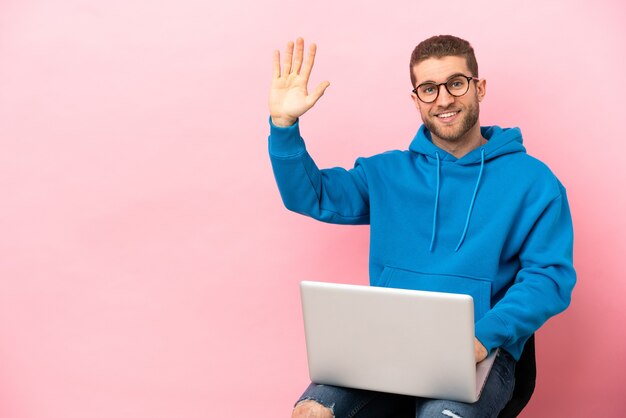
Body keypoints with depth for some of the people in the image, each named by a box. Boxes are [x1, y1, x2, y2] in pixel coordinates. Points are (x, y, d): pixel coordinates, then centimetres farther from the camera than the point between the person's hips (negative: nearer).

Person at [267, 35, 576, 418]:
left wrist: (484, 337, -18)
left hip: (480, 352, -2)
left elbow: (550, 275, -2)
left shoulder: (531, 179, 4)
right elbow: (309, 195, 13)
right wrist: (284, 125, -4)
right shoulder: (388, 172, 15)